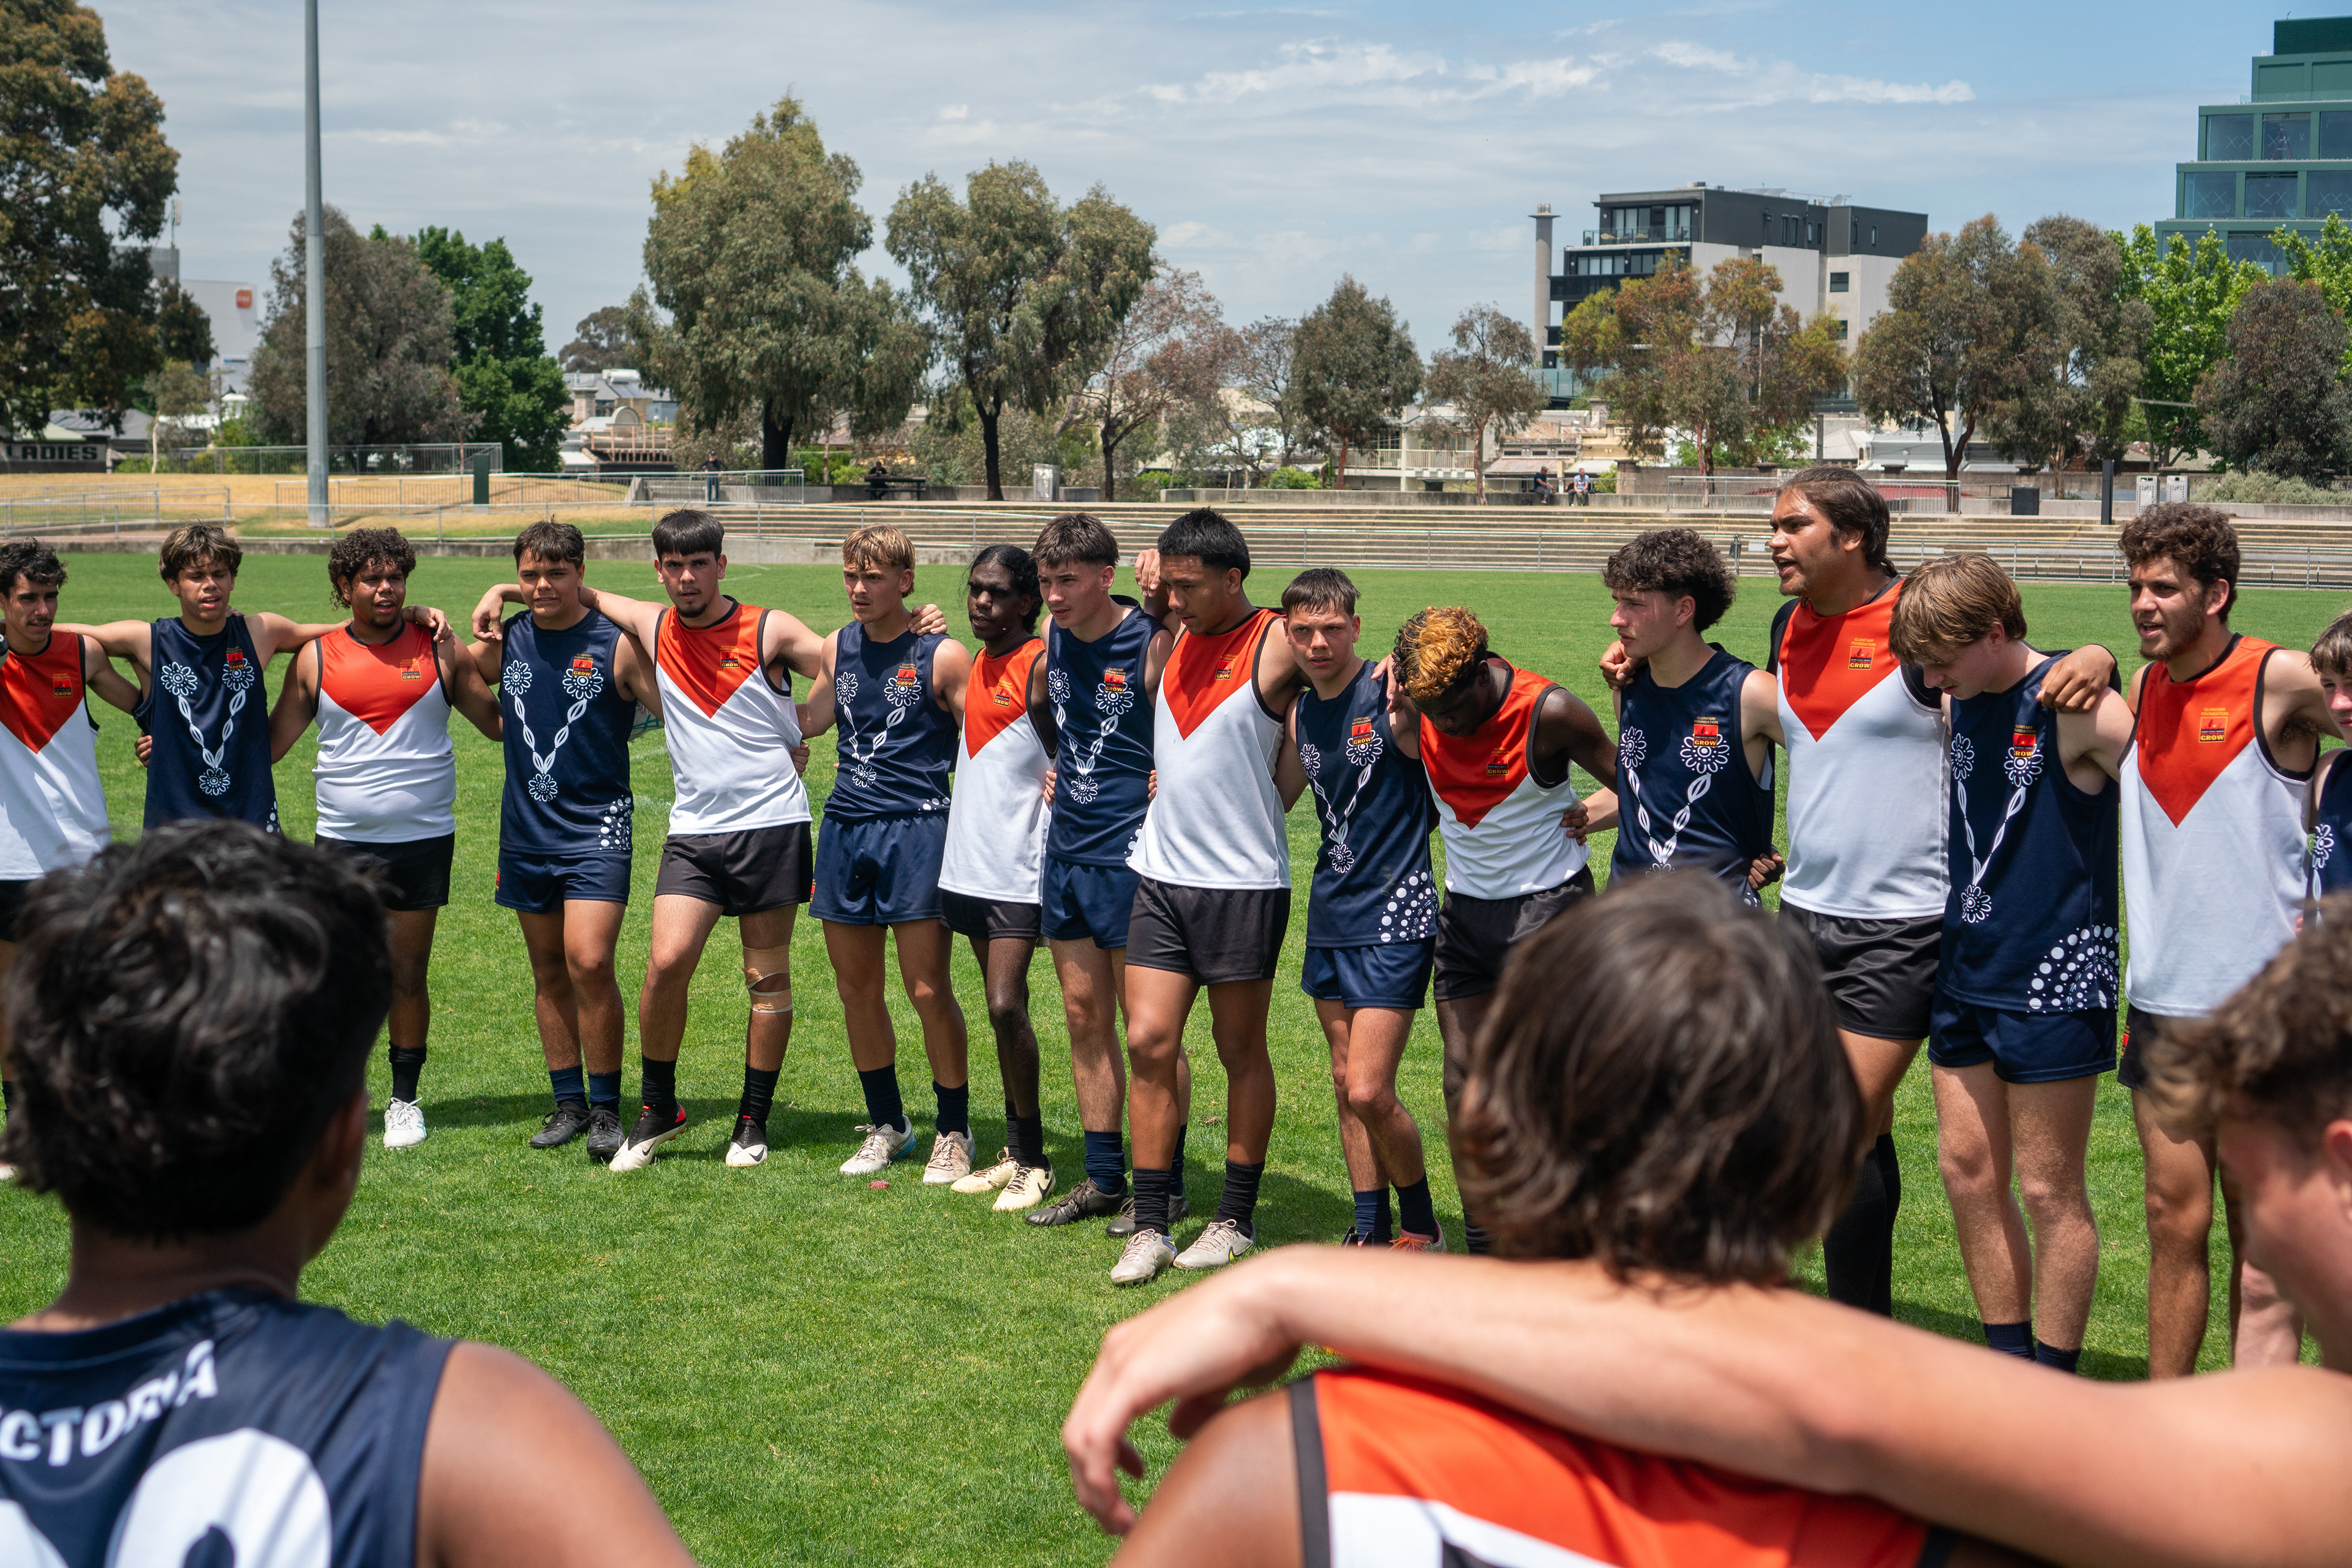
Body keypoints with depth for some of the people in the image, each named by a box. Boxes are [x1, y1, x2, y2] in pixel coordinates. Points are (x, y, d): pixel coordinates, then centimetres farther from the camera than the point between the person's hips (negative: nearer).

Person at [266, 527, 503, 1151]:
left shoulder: (439, 650, 2)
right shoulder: (316, 657, 3)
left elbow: (500, 721, 9)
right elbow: (270, 741, 9)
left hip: (423, 839, 0)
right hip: (342, 841, 0)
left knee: (408, 976, 5)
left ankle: (405, 1099, 19)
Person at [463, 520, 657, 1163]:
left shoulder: (616, 644, -7)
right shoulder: (505, 641, 7)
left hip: (597, 825, -5)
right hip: (526, 828, 5)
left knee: (589, 963, -16)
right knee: (549, 970, 10)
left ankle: (607, 1108, -4)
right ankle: (569, 1102, 21)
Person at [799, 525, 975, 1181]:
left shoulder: (941, 656, -5)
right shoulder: (838, 647, 11)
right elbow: (810, 719, 25)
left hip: (916, 828, -5)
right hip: (845, 829, 6)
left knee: (928, 990, -6)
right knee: (856, 990, 9)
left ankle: (953, 1132, 10)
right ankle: (887, 1125, 26)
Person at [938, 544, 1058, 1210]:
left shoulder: (1042, 664, -10)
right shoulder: (975, 663, 13)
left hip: (1019, 868, -7)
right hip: (970, 862, 7)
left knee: (1007, 1008, -11)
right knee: (1001, 1009, 11)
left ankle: (1033, 1161, 1)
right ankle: (1015, 1152, 18)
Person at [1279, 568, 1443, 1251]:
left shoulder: (1395, 696, -12)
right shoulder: (1299, 714, 9)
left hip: (1395, 912, -7)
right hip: (1331, 911, 7)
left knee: (1369, 1093, -10)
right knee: (1347, 1085, 11)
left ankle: (1422, 1225, 11)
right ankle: (1371, 1231, 22)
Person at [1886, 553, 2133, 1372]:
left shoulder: (2077, 708, -14)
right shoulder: (1961, 708, 9)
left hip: (2054, 979, -7)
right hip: (1967, 971, 8)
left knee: (2050, 1191, 1)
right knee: (1967, 1171, 10)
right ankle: (2009, 1361, 24)